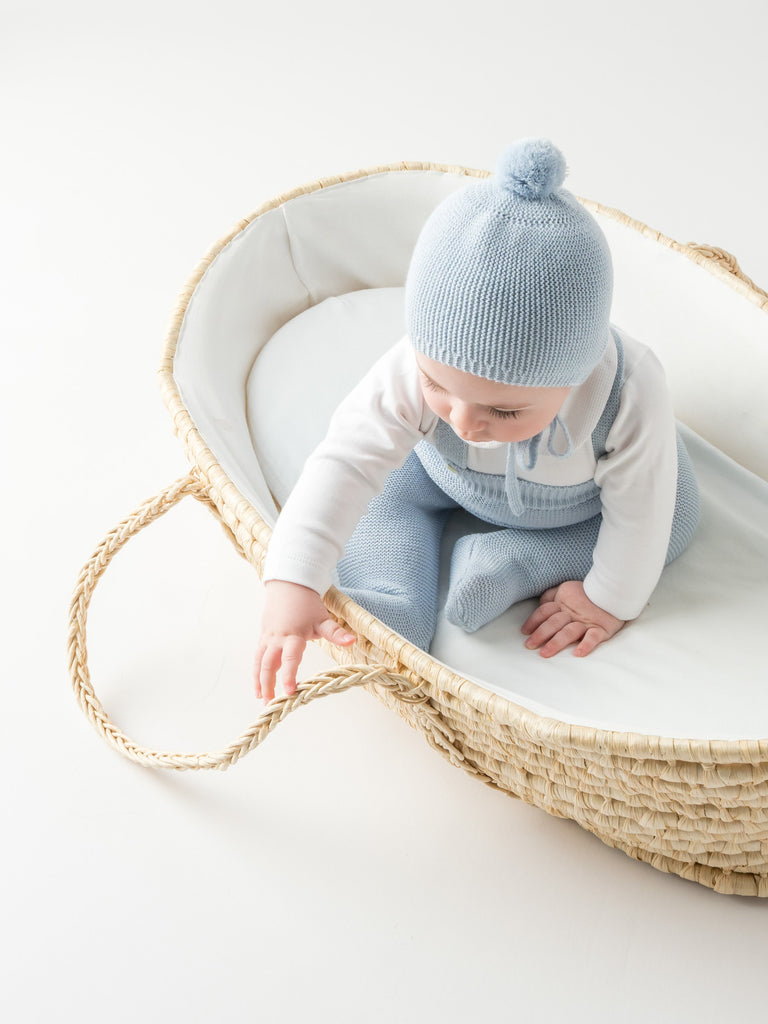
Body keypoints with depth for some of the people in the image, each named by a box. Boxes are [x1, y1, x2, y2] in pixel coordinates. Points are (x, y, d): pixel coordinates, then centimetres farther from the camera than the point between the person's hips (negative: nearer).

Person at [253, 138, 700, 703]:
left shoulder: (632, 397, -44)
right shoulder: (422, 369, -43)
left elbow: (639, 511, -29)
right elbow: (347, 461, -45)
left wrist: (610, 599, -17)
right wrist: (293, 582, -54)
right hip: (445, 474, 0)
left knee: (674, 518, -13)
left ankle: (498, 564, -19)